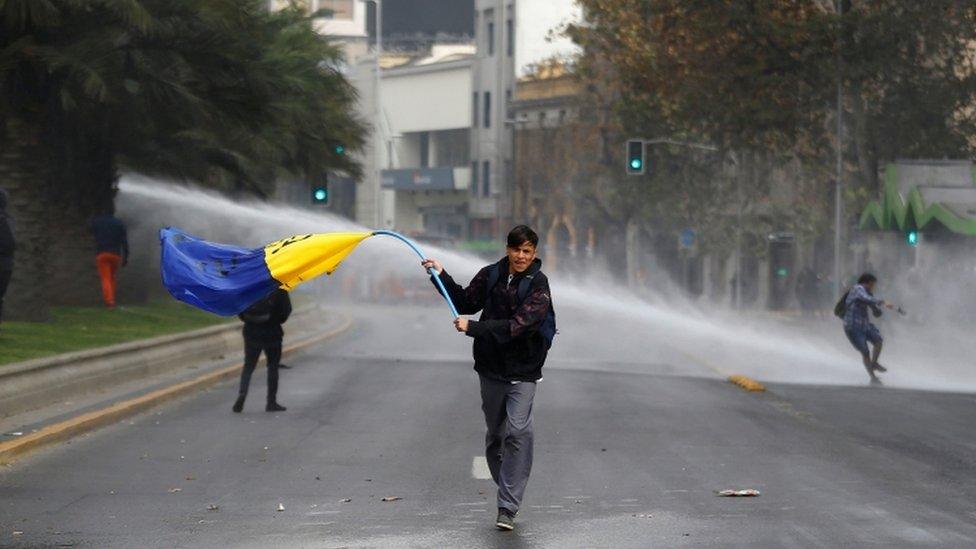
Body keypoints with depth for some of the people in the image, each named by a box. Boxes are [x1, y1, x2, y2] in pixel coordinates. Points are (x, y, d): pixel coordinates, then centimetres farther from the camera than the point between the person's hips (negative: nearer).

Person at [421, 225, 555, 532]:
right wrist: (442, 276, 9)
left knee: (518, 432, -17)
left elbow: (518, 325, -23)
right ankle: (507, 490, 32)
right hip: (491, 368, 5)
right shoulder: (490, 276, 2)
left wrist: (473, 328, -26)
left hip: (523, 371, -5)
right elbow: (467, 303, 18)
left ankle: (507, 507, -17)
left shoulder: (538, 286, -12)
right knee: (495, 434, 14)